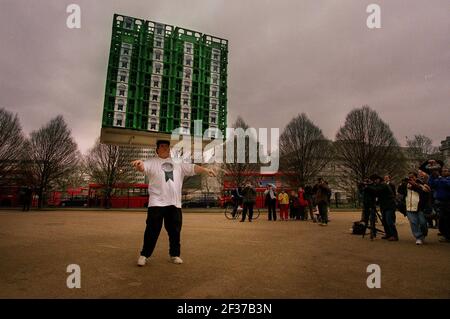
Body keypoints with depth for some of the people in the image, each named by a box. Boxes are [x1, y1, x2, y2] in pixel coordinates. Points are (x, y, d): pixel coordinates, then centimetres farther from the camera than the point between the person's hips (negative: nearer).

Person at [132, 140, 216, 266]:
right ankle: (144, 255, 15)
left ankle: (174, 254, 25)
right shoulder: (152, 162, 3)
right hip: (156, 202, -4)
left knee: (175, 230, 10)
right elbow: (143, 167, -17)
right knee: (152, 229, -1)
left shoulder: (178, 164, 16)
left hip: (174, 203, 4)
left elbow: (193, 168, 9)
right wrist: (139, 163, -42)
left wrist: (206, 170, -7)